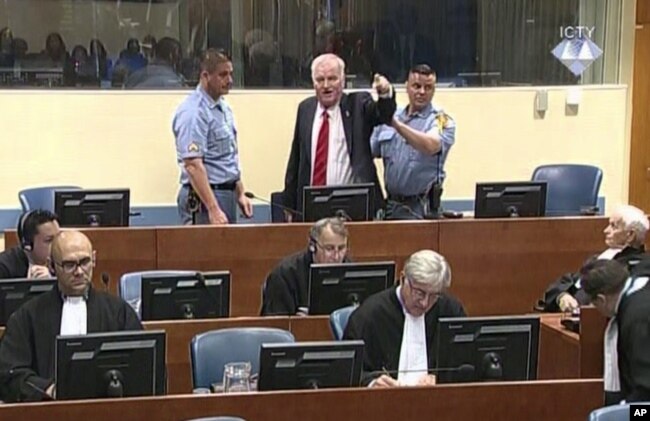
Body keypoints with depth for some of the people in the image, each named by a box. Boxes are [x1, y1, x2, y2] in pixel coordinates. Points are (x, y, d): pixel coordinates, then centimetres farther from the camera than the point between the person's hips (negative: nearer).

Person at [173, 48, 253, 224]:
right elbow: (192, 164, -22)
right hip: (204, 196, -9)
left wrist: (240, 193, 18)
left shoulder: (224, 108, 14)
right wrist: (213, 209, -26)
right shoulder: (193, 112, -16)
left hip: (227, 193, 9)